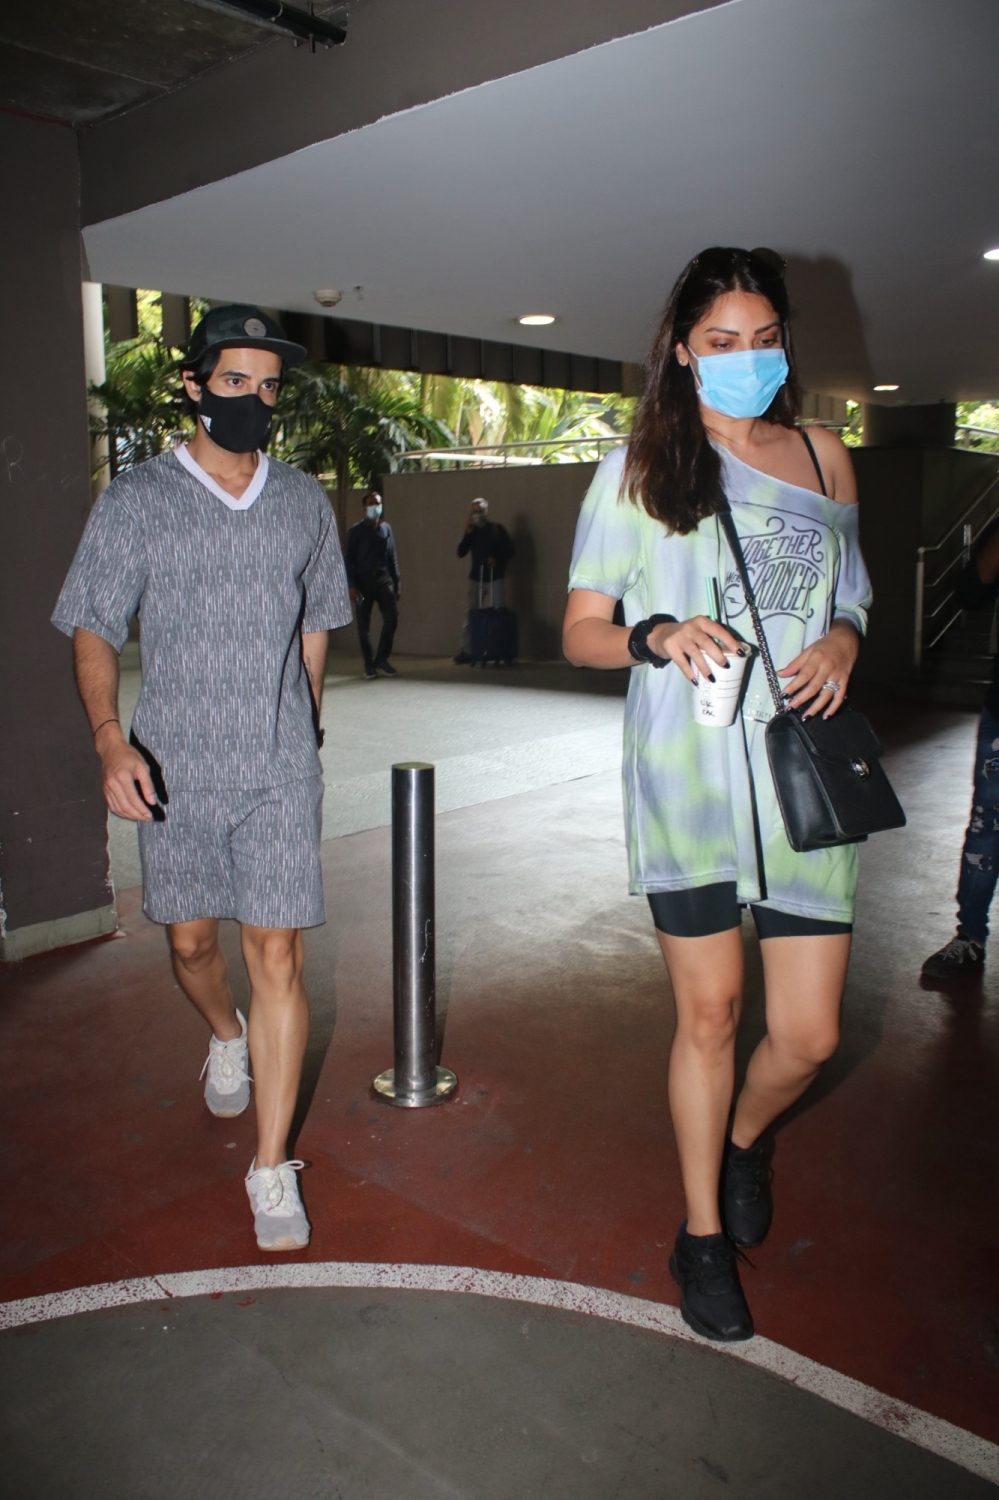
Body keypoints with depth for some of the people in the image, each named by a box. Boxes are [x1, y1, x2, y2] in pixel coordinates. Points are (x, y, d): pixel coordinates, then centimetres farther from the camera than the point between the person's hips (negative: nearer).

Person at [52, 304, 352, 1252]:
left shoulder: (304, 502, 6)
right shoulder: (136, 499, -2)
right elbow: (94, 630, -4)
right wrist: (110, 738, -21)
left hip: (280, 769, 0)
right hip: (173, 770, 0)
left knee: (277, 958, -4)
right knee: (191, 942, 15)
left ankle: (272, 1170, 8)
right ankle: (227, 1037, 50)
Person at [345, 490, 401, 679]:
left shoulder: (386, 528, 11)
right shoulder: (356, 530, 0)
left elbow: (392, 557, 14)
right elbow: (349, 559, -2)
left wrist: (397, 582, 9)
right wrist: (352, 585, -11)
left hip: (383, 578, 3)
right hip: (363, 580, -2)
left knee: (392, 617, -10)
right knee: (364, 624, 1)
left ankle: (382, 658, 6)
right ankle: (369, 664, 13)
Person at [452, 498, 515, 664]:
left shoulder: (497, 528, -1)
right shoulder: (472, 530, 6)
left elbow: (510, 550, -1)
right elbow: (461, 553, -2)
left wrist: (497, 560, -16)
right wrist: (467, 533, -12)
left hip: (495, 578, -2)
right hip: (476, 578, 3)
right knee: (470, 615, -1)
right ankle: (466, 651, 0)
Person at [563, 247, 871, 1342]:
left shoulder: (824, 458, 13)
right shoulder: (637, 470, 5)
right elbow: (580, 632, 4)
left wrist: (843, 643, -3)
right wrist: (657, 638, -17)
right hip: (687, 770, -2)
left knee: (809, 1034, 4)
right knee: (710, 1011, 6)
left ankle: (744, 1140, 40)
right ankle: (703, 1234, 30)